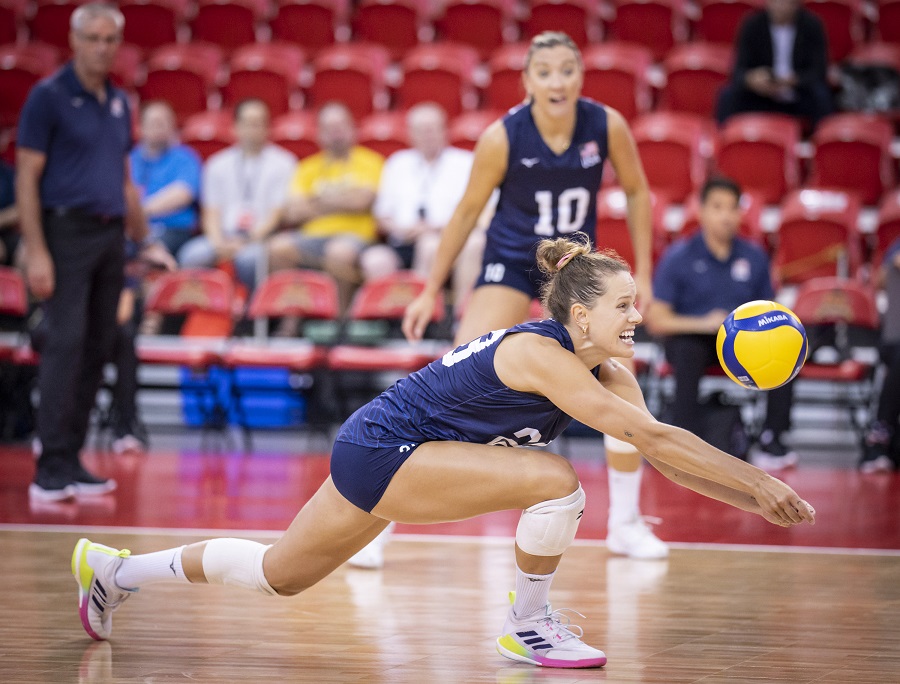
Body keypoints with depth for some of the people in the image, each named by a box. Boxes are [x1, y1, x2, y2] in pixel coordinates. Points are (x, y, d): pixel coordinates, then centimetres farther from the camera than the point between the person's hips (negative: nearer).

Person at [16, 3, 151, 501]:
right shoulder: (48, 97, -5)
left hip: (110, 236, 7)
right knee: (65, 344, -13)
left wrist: (143, 241, 16)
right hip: (67, 231, -7)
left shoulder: (119, 103, 15)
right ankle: (51, 471, -13)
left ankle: (72, 463, 11)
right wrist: (36, 252, -15)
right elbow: (27, 178, -9)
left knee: (96, 350, 6)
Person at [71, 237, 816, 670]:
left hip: (391, 457, 9)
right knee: (555, 481, -22)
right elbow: (652, 437, -30)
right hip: (381, 449, -9)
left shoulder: (606, 369, 2)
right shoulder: (538, 353, -25)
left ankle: (117, 570, 32)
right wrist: (754, 480, -28)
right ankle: (529, 626, -2)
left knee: (279, 575, 19)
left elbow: (660, 452, 0)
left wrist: (755, 498, -8)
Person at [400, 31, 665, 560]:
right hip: (511, 263, -3)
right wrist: (432, 291, -4)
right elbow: (468, 212, -8)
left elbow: (637, 191, 1)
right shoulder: (503, 137, -21)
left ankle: (626, 522, 14)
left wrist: (643, 273, -1)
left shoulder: (608, 126, -17)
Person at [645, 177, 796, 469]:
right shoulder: (678, 257, -5)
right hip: (691, 337, -3)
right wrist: (704, 323, -21)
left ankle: (771, 440, -19)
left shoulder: (754, 256, 6)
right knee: (688, 353, -38)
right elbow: (656, 320, -8)